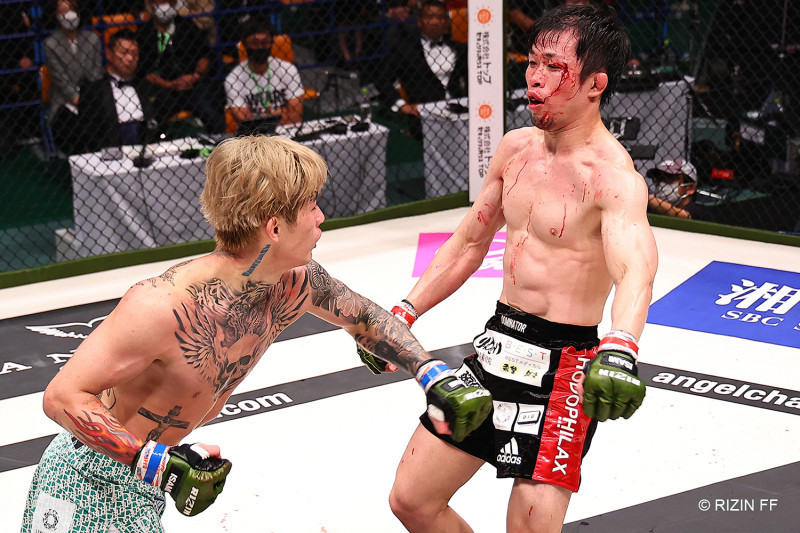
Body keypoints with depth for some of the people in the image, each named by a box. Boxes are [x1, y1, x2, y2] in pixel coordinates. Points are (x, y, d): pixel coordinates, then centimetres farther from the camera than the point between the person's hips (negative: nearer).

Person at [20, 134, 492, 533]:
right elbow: (63, 397, -26)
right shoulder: (165, 305, -30)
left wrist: (436, 377, 4)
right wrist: (161, 463, -34)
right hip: (88, 485, -7)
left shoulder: (295, 285, -6)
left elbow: (365, 318, 15)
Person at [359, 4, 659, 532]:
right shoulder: (517, 147, 6)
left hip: (563, 364, -7)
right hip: (498, 344, 7)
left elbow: (635, 273, -36)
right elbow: (470, 242, 20)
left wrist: (619, 351, -55)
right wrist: (403, 314, 17)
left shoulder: (613, 176, -18)